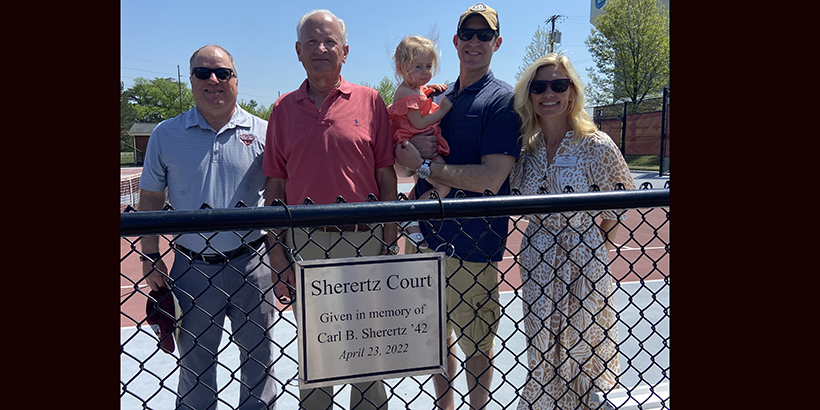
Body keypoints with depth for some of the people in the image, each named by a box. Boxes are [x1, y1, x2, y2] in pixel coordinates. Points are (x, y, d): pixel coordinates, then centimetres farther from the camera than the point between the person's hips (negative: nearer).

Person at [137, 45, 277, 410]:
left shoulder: (261, 132, 0)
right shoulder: (166, 134, 4)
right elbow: (149, 201, 9)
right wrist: (151, 259, 4)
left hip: (251, 265, -1)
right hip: (192, 268, 1)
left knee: (259, 358, 13)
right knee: (194, 364, 15)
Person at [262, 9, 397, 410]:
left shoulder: (369, 101, 2)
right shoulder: (283, 109, 7)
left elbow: (385, 175, 2)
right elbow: (275, 185, 8)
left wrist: (390, 241, -2)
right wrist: (276, 251, 4)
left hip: (363, 242, -1)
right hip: (304, 244, 2)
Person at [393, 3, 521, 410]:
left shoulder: (503, 99, -7)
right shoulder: (439, 99, 13)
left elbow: (490, 179, -18)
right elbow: (413, 159, 18)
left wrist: (423, 165, -13)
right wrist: (415, 147, -6)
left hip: (473, 244, -6)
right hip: (429, 236, 6)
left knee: (475, 343, 9)